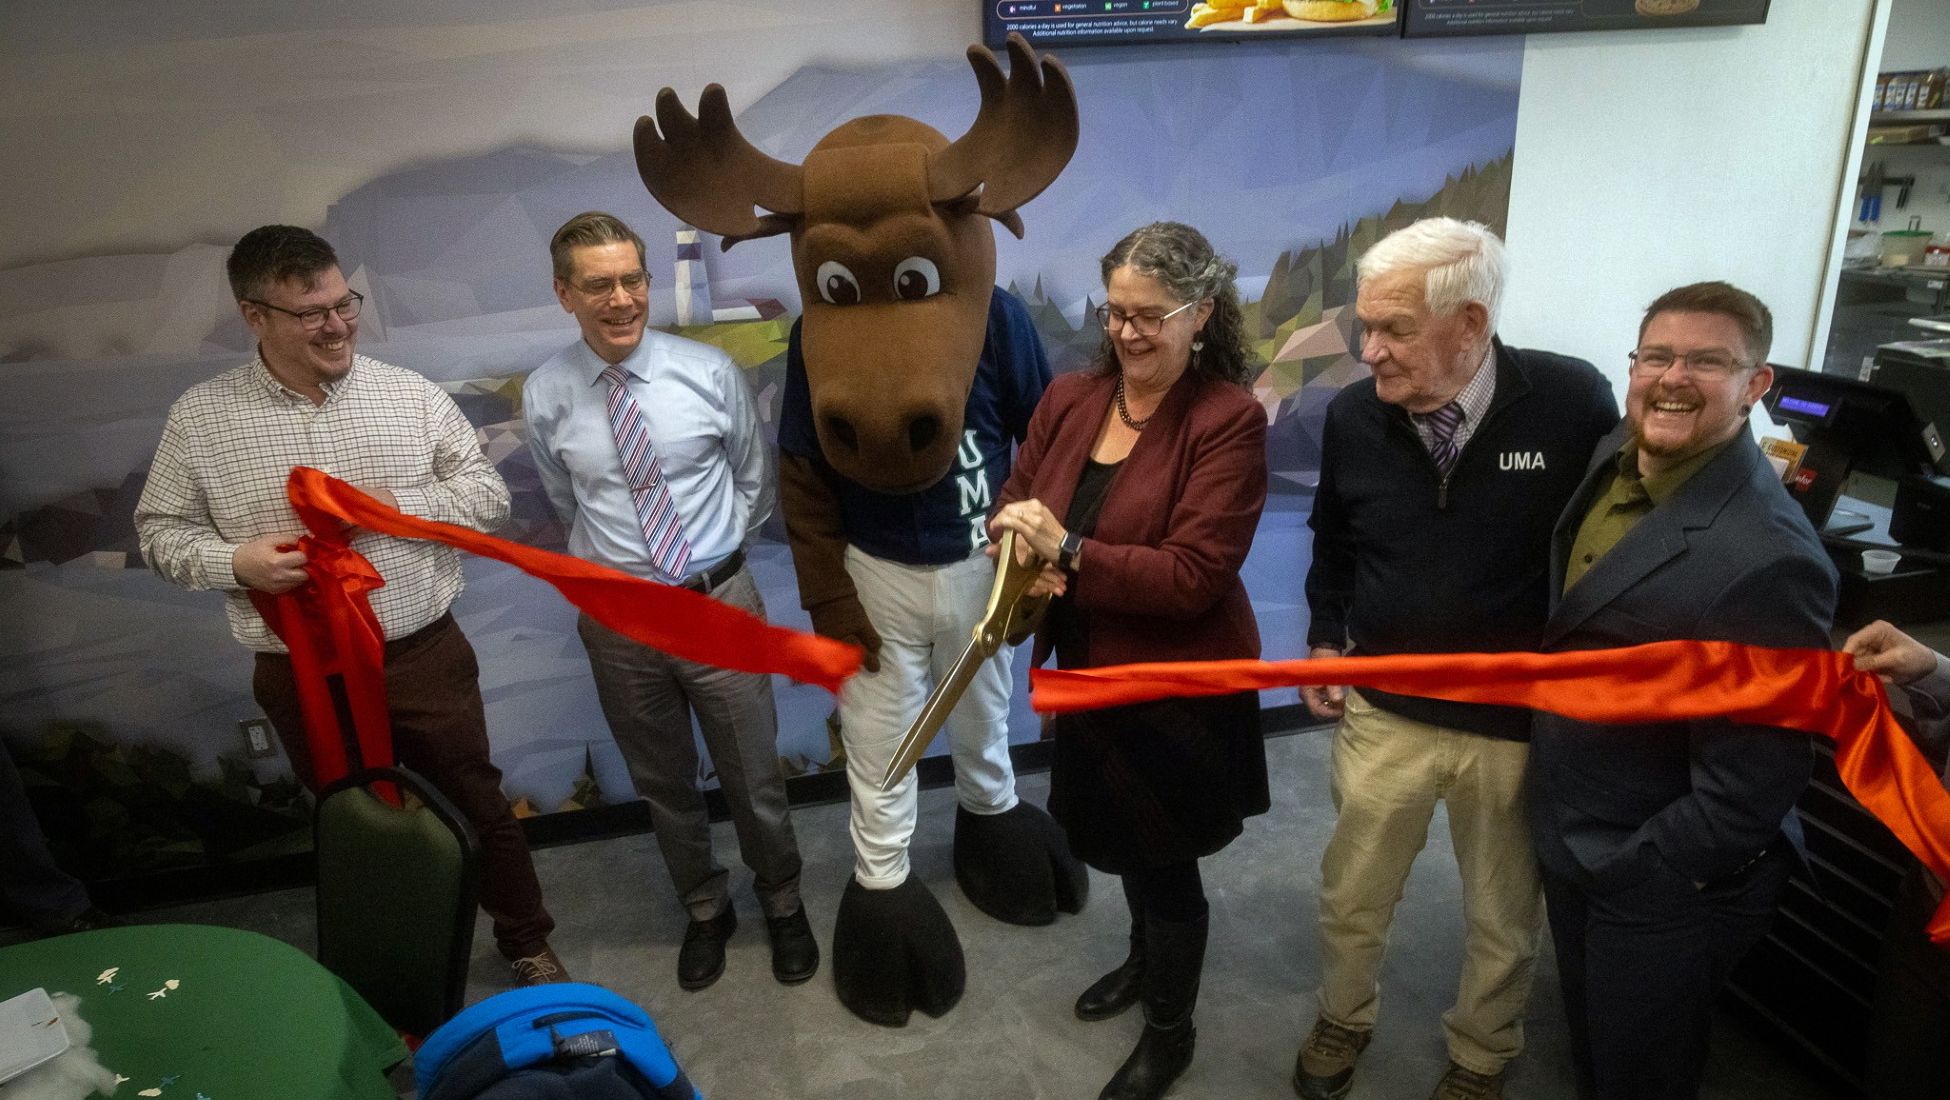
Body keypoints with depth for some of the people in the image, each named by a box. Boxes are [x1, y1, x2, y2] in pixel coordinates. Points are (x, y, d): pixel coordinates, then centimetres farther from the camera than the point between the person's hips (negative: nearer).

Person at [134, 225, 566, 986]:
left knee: (480, 805, 12)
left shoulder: (410, 394, -3)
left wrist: (400, 506, -16)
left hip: (426, 657, 0)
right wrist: (237, 562, -16)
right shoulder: (198, 418, -3)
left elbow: (487, 493, 0)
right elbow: (161, 531, 4)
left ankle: (527, 943, 33)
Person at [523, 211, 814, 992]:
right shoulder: (545, 397, -7)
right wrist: (608, 562, 10)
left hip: (719, 602, -1)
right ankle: (705, 910, 44)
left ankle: (783, 905, 39)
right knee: (663, 784, 19)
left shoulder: (710, 372, -9)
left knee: (753, 776, 13)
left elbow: (753, 480, 6)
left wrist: (719, 550, 5)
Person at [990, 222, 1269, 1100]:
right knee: (1119, 842, 26)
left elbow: (1195, 574, -23)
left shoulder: (1228, 420, -18)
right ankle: (1146, 959, 56)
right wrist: (1024, 556, -18)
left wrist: (1068, 551, -29)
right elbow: (1014, 501, 5)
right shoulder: (1069, 398, -1)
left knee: (1163, 861, 12)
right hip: (1087, 671, 6)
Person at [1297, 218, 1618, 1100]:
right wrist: (1326, 639, 4)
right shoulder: (1351, 415, -9)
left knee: (1503, 919, 18)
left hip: (1521, 722, -2)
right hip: (1383, 711, 2)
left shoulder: (1573, 401, -18)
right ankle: (1343, 1019, 47)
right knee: (1350, 898, 18)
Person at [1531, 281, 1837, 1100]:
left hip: (1662, 880, -7)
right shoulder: (1616, 458, -5)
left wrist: (1625, 878, -14)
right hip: (1570, 838, 7)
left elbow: (1752, 782, -25)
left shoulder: (1769, 556, -30)